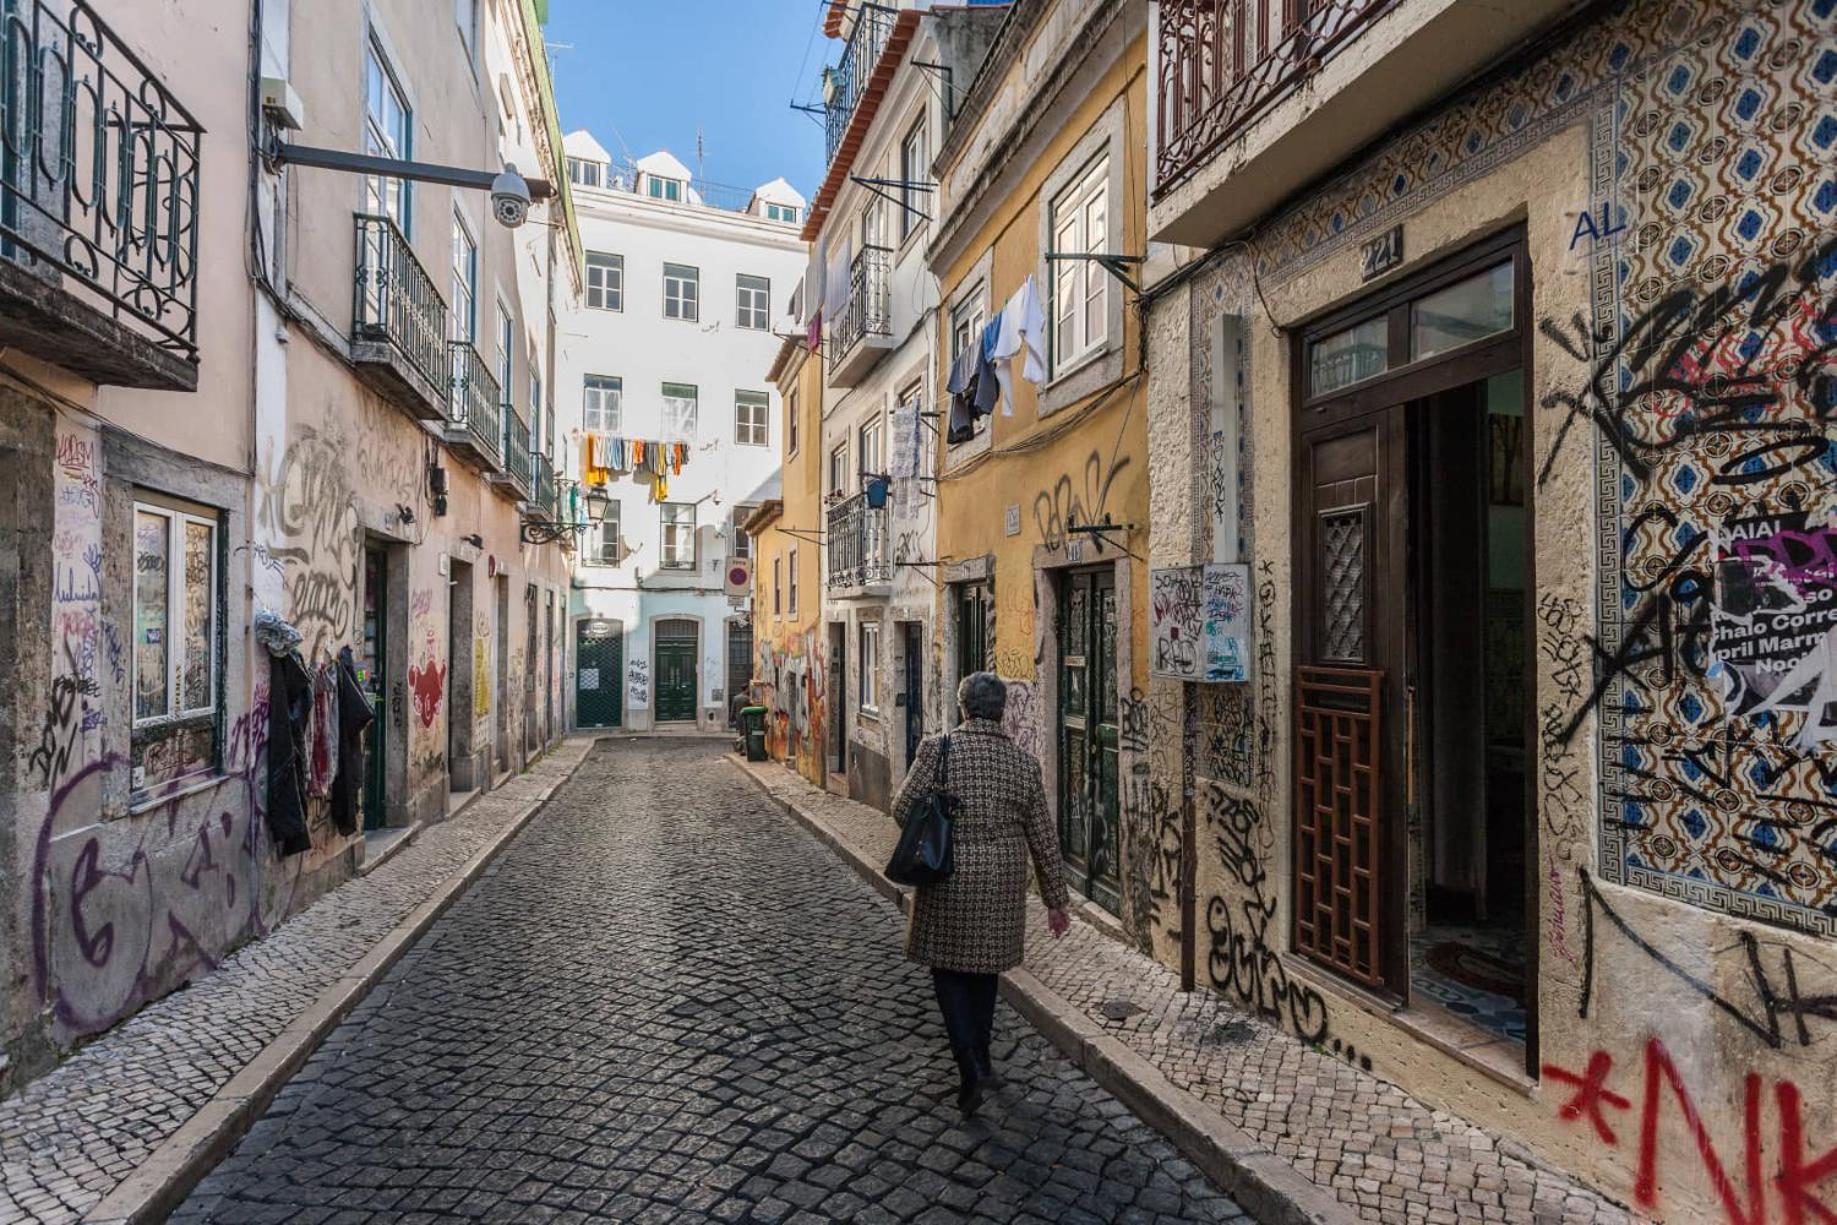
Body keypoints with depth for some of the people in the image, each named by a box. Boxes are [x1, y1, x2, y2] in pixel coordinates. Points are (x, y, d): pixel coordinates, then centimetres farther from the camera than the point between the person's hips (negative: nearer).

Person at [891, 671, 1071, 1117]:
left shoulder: (937, 749, -12)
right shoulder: (1023, 763, -3)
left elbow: (903, 809, -10)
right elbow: (1044, 840, 1)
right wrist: (1055, 902, 11)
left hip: (948, 882, -3)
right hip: (1001, 886, 3)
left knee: (948, 968, 12)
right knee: (984, 969, 20)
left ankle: (971, 1067, 0)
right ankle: (979, 1060, 33)